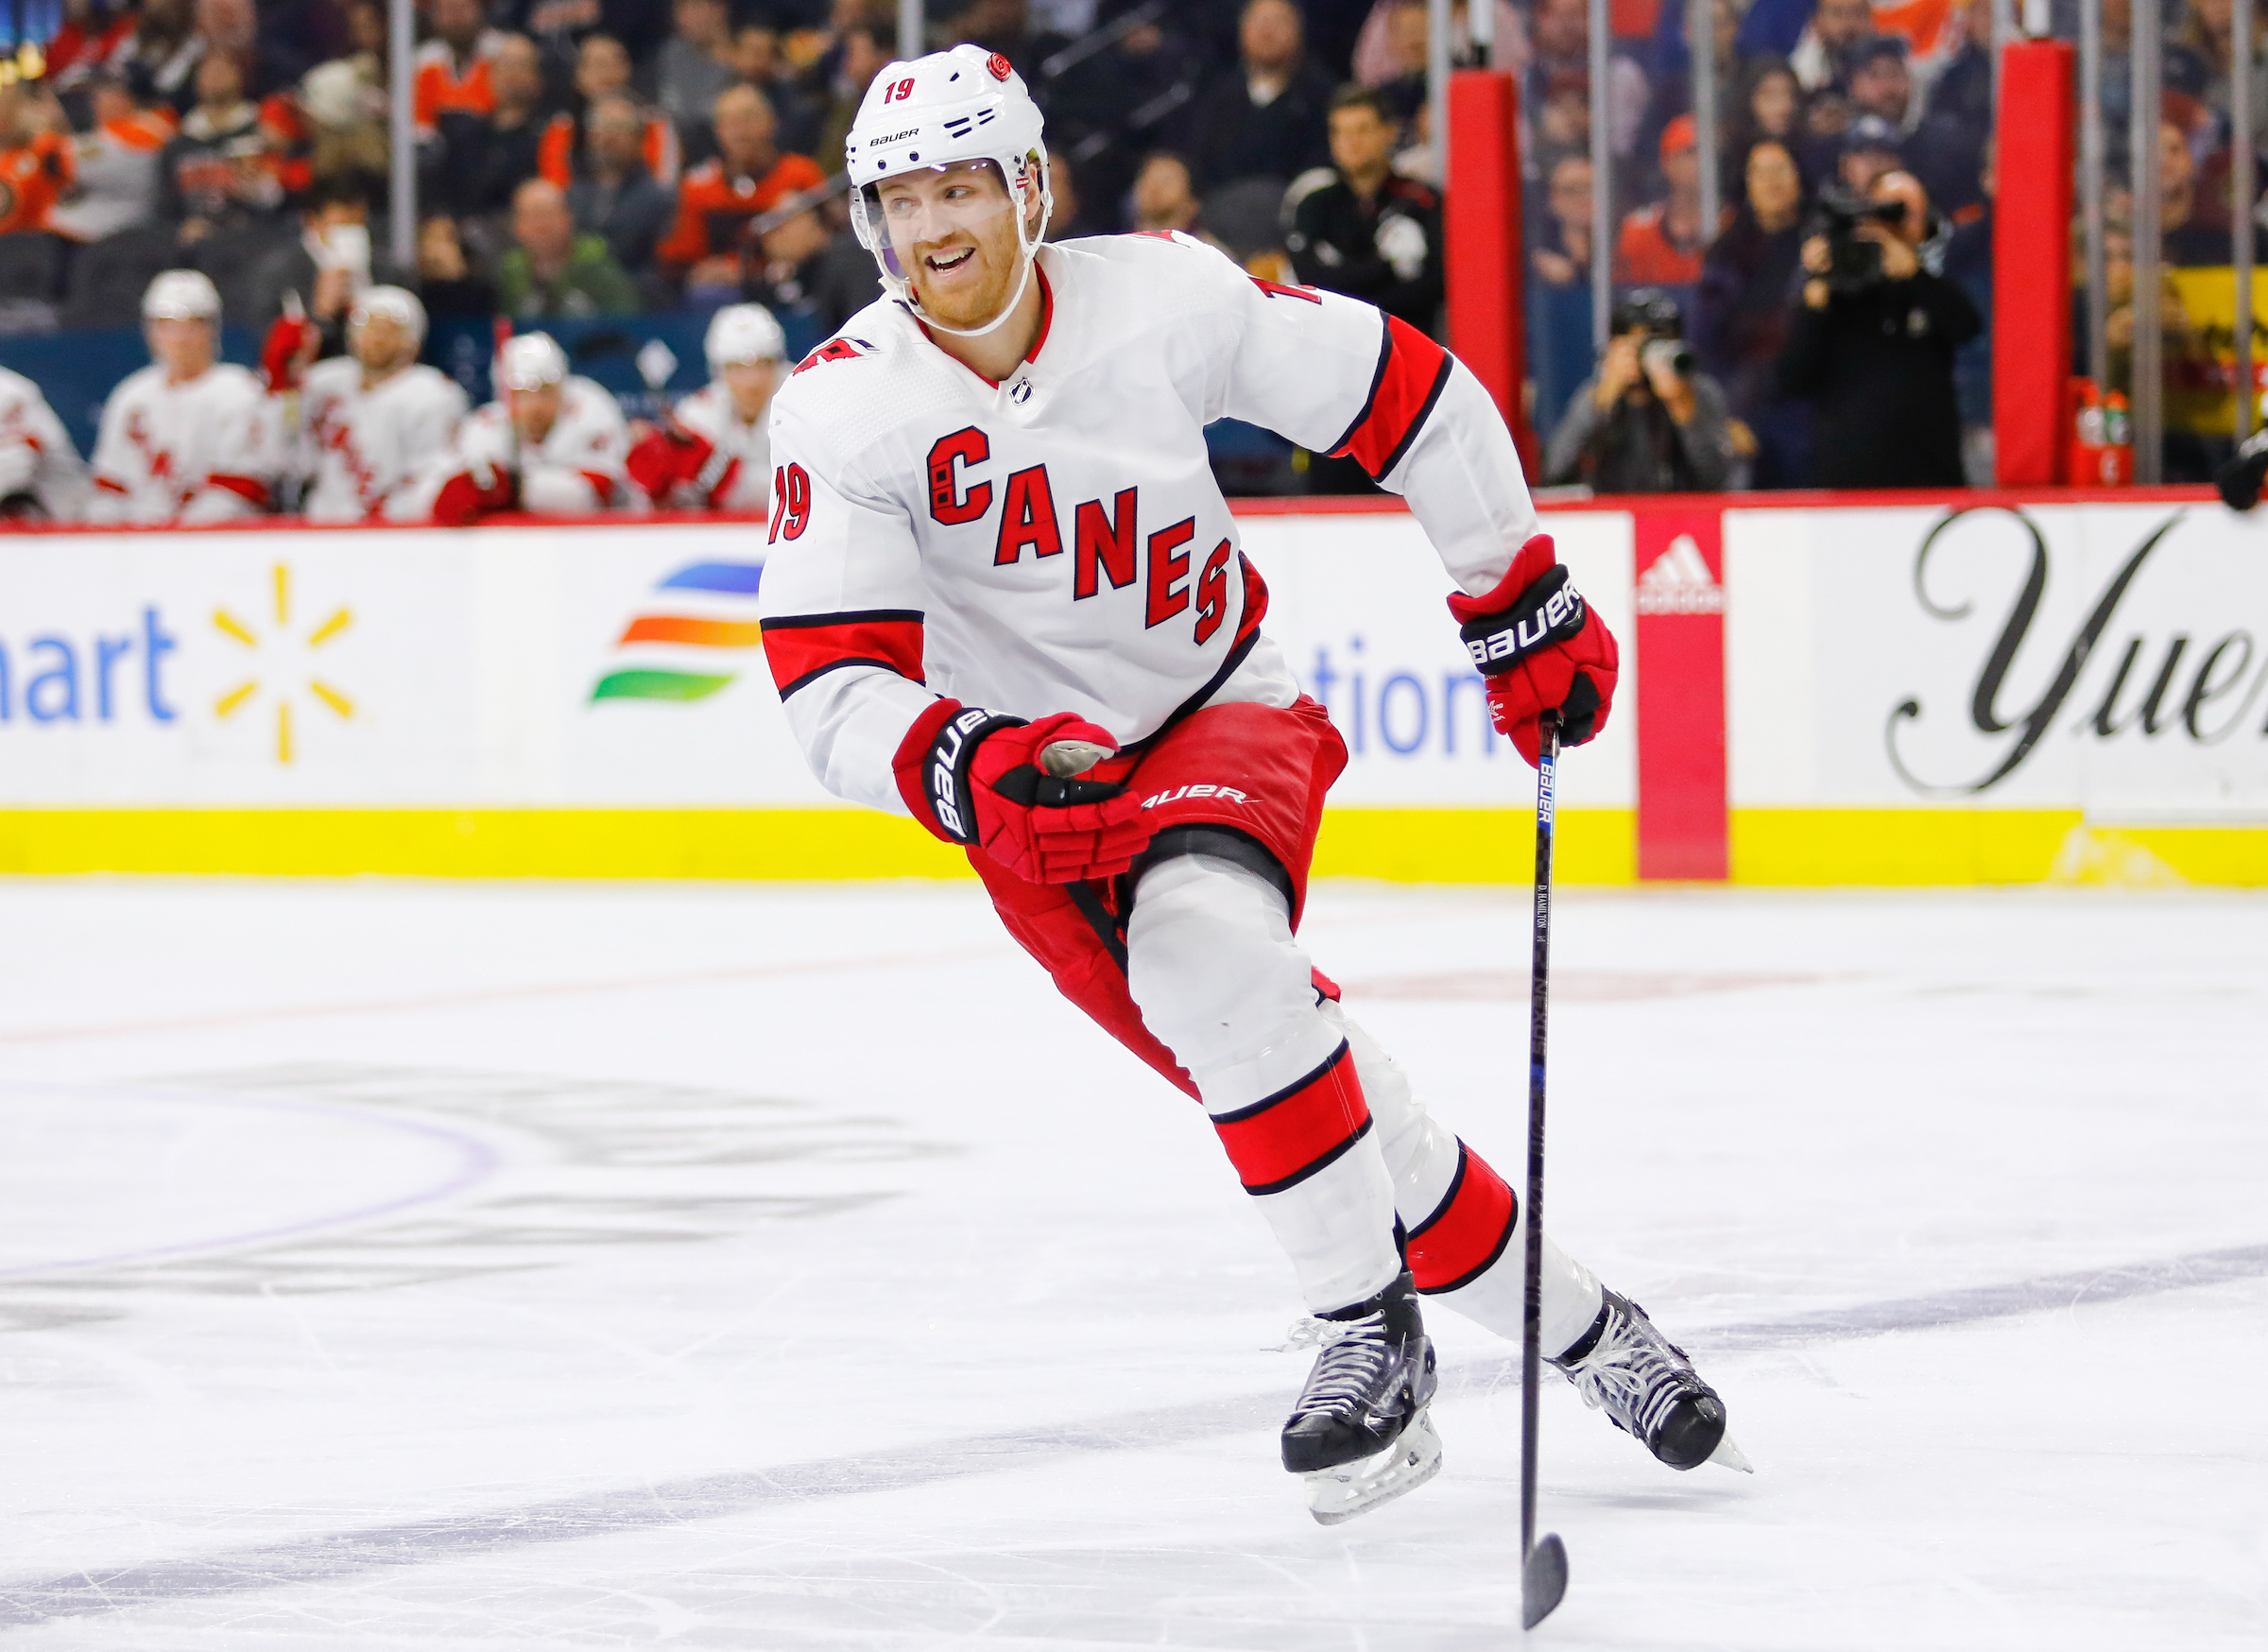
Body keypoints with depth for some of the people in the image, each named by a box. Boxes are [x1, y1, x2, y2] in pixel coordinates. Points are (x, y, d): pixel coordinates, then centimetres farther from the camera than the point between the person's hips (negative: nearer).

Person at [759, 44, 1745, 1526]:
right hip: (1035, 790, 1)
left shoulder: (1163, 298, -15)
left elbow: (1401, 394, -3)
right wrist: (975, 775, -39)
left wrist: (1522, 606, 3)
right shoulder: (846, 409, -15)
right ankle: (1577, 1327, 13)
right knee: (1307, 1094, -7)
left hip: (1228, 720, -1)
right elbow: (831, 686, -19)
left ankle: (1375, 1330, -21)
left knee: (1201, 949, -33)